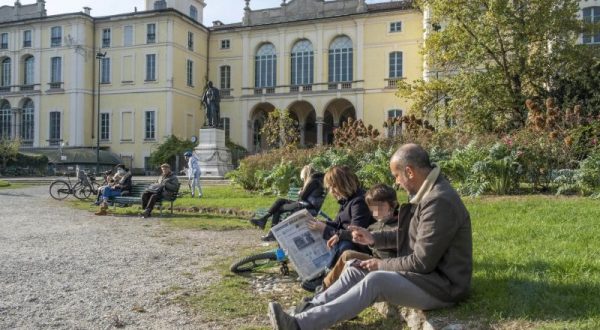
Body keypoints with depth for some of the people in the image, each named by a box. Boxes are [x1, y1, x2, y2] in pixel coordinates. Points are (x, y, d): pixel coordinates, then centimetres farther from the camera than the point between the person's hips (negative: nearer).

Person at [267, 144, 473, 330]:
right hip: (429, 271, 10)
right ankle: (308, 312, -6)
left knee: (376, 280, -29)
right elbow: (411, 236, 19)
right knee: (355, 268, 1)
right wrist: (374, 239, 11)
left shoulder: (440, 201, -26)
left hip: (443, 285, -10)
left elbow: (422, 262, -24)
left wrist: (382, 264, -12)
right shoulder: (430, 192, 7)